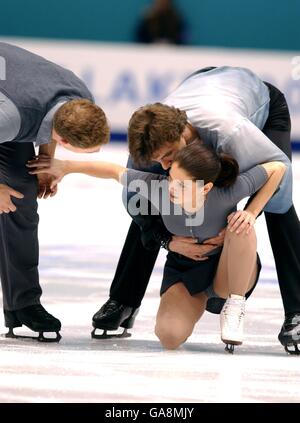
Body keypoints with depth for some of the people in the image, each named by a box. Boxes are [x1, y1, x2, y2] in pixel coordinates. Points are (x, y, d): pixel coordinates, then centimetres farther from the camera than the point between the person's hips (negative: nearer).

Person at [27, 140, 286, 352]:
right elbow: (115, 172, -12)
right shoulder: (158, 187, -28)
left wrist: (252, 212, -26)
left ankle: (234, 306, -11)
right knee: (169, 337, -25)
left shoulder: (229, 191, -32)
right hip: (183, 269, 2)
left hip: (230, 270, -2)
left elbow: (278, 168, -17)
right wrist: (66, 167, -9)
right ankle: (197, 304, 13)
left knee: (241, 228, -36)